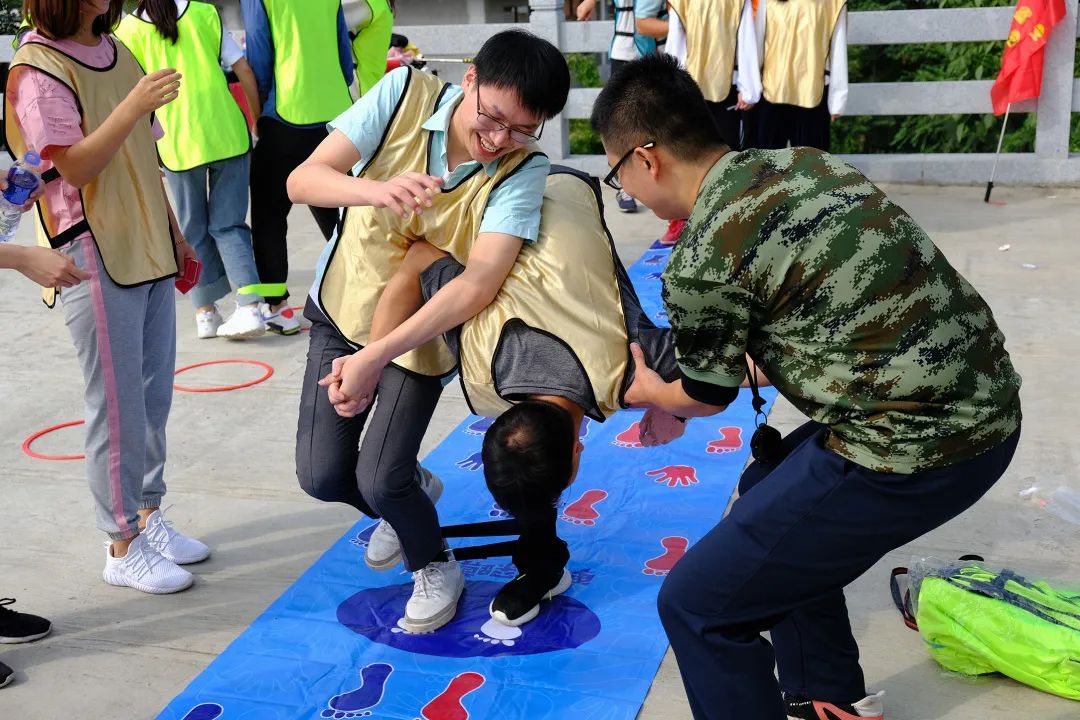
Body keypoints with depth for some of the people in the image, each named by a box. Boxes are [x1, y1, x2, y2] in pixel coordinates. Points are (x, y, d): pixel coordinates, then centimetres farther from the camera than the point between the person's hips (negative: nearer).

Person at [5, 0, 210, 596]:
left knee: (154, 394, 13)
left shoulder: (114, 52, 12)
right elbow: (72, 167, -19)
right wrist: (134, 105, -29)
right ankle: (123, 546, 12)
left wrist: (174, 234, 19)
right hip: (96, 260, -7)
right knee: (118, 404, -1)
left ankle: (148, 515, 28)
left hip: (148, 253, 8)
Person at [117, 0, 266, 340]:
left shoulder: (129, 28, 2)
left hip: (178, 143, -1)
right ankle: (250, 307, -7)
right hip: (227, 134, 1)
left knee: (194, 230, 13)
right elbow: (243, 70, 2)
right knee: (229, 224, 6)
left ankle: (206, 312, 17)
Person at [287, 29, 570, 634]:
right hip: (343, 308, 3)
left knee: (378, 479, -13)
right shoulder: (405, 94, -20)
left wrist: (378, 356, -45)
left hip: (424, 332, -2)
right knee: (321, 475, 0)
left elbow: (481, 282, -37)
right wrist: (377, 190, -46)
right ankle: (411, 494, 34)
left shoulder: (522, 169, -25)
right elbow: (303, 179, -24)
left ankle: (435, 567, 20)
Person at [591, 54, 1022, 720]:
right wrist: (675, 394, 34)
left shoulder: (701, 262, -15)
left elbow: (709, 397, 4)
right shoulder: (798, 160, 9)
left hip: (916, 448, -9)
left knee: (696, 604, 0)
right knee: (768, 494, 30)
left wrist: (646, 393, 26)